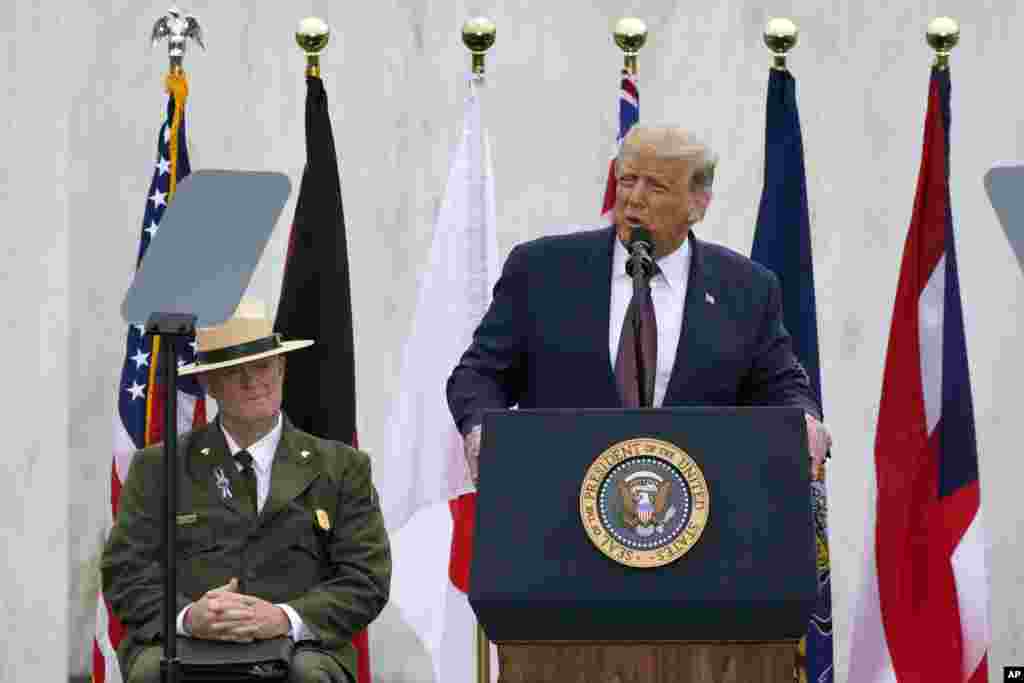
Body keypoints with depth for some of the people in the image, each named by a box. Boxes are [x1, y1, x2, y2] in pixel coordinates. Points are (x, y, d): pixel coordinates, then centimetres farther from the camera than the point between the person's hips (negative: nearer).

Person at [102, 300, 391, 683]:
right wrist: (188, 616, -15)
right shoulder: (157, 468, 15)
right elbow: (125, 573, 7)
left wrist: (286, 618, -14)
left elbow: (366, 581, 5)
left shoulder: (342, 468, 14)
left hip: (297, 647, 0)